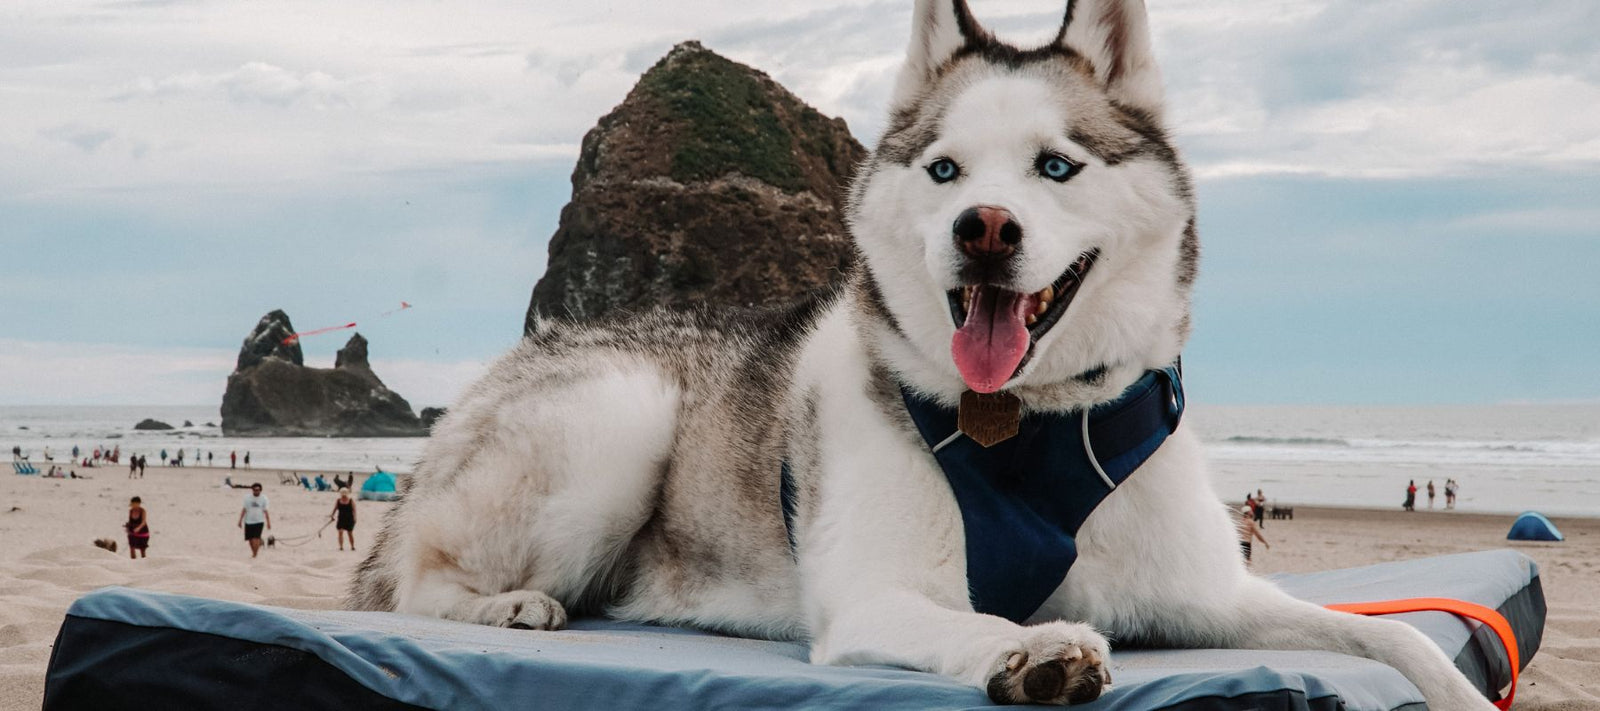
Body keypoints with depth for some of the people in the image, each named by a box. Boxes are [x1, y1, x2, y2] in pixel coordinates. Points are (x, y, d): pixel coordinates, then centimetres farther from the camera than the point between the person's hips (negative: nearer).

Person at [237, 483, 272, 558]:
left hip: (259, 521, -2)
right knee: (250, 539, 8)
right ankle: (253, 552, 27)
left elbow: (265, 511, 4)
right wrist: (240, 520, 5)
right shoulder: (247, 497, 2)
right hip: (248, 521, 2)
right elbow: (244, 510, 7)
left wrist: (268, 522, 0)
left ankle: (255, 554, -12)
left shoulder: (263, 499, 0)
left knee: (256, 538, -15)